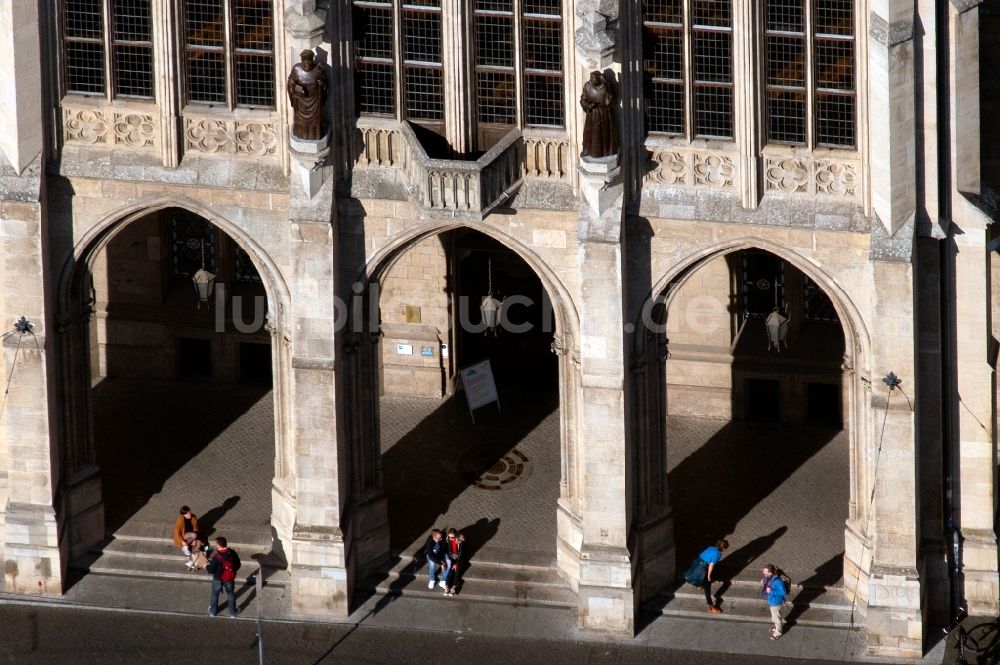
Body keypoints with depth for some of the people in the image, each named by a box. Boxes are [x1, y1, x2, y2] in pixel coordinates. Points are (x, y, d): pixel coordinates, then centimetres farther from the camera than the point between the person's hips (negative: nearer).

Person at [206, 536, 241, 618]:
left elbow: (210, 570, -19)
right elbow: (238, 565, -4)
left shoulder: (216, 558, -30)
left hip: (218, 580, -3)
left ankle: (213, 611, 40)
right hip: (230, 579, 3)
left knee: (215, 595, 22)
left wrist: (206, 567, 3)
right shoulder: (232, 553, -18)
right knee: (231, 595, 22)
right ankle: (232, 613, 33)